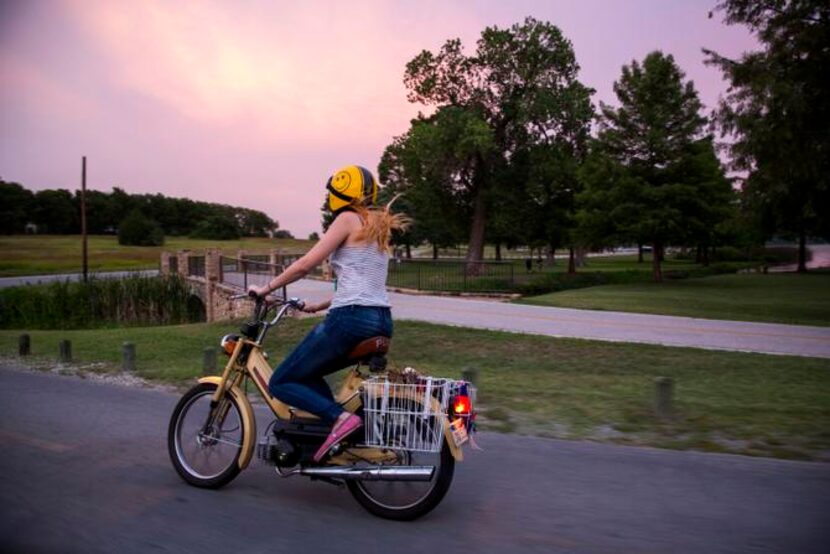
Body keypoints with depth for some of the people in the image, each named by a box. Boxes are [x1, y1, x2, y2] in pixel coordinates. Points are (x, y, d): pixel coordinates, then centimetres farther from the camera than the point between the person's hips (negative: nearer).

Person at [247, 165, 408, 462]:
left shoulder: (349, 218, -3)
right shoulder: (378, 226, 21)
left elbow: (305, 264, -8)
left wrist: (265, 288, 4)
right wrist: (318, 305, 29)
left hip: (350, 319, -9)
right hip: (382, 322, 9)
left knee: (281, 383, 1)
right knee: (307, 374, 25)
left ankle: (341, 417, -18)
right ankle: (342, 439, 11)